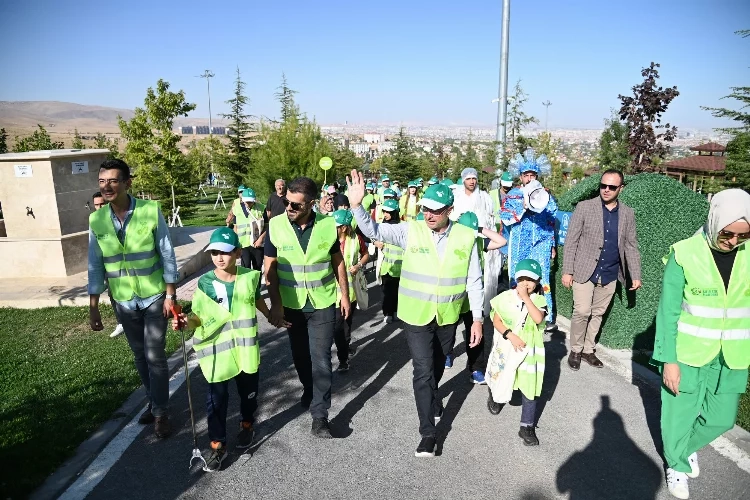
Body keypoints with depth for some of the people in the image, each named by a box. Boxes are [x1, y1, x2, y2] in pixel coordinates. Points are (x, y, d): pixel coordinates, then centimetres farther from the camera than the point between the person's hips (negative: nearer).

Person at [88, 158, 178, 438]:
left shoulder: (151, 211, -14)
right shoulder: (96, 220, -4)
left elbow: (167, 255, -9)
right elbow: (95, 266, 1)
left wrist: (170, 295, -10)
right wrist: (93, 308, 2)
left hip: (154, 297, -3)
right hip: (124, 302, 4)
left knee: (155, 356, 0)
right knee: (140, 356, 16)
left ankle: (161, 412, 17)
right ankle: (154, 402, 34)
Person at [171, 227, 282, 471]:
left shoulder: (251, 277, -5)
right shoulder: (204, 283, -8)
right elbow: (199, 316, -4)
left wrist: (271, 316, 26)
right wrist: (186, 321, -25)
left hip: (245, 347, 2)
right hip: (216, 349, -1)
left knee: (248, 391, 18)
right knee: (217, 397, 3)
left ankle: (247, 424, 45)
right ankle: (217, 444, 18)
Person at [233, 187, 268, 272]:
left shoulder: (261, 208, -5)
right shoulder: (238, 209, -1)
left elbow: (266, 226, -1)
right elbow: (236, 226, 9)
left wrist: (261, 238, -12)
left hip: (258, 244, 0)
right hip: (244, 244, 0)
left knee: (258, 268, 11)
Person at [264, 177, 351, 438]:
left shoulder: (328, 225, -12)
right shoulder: (276, 225, -12)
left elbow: (338, 261, 1)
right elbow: (270, 267, -7)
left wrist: (345, 294, 2)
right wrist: (275, 304, -10)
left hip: (323, 302, -1)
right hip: (291, 304, 2)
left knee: (320, 358, -1)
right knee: (300, 355, 20)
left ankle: (319, 414, 10)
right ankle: (309, 390, 46)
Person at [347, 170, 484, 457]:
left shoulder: (466, 237, -7)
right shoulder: (410, 231, -10)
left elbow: (474, 281, -3)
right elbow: (373, 231, -15)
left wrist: (477, 318, -2)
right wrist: (357, 205, -32)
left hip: (448, 317, 2)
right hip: (417, 316, -2)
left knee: (437, 366, 23)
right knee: (423, 371, -2)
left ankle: (431, 399, 54)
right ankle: (428, 433, 12)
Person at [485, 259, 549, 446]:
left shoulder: (539, 300, -6)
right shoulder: (506, 297, -7)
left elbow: (538, 319, -25)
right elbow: (496, 320, -8)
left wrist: (526, 297, -25)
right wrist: (510, 336, -20)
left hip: (529, 350, 0)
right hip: (505, 348, 1)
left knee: (529, 387, -3)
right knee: (500, 380, 16)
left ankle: (527, 427, 8)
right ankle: (495, 397, 52)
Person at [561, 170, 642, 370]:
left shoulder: (627, 213, 5)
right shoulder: (584, 207, -5)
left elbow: (631, 246, 9)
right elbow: (571, 240, -6)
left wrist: (635, 275, 4)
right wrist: (567, 271, -10)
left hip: (610, 275, 3)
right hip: (584, 271, -3)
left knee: (597, 314, 11)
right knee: (582, 312, -7)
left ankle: (588, 350, 26)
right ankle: (576, 350, 11)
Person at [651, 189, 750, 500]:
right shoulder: (685, 254, -15)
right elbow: (668, 311, -11)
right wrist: (668, 359, -12)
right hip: (688, 352, -3)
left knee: (721, 418, 16)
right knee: (679, 415, 12)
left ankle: (688, 447, 46)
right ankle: (677, 464, 39)